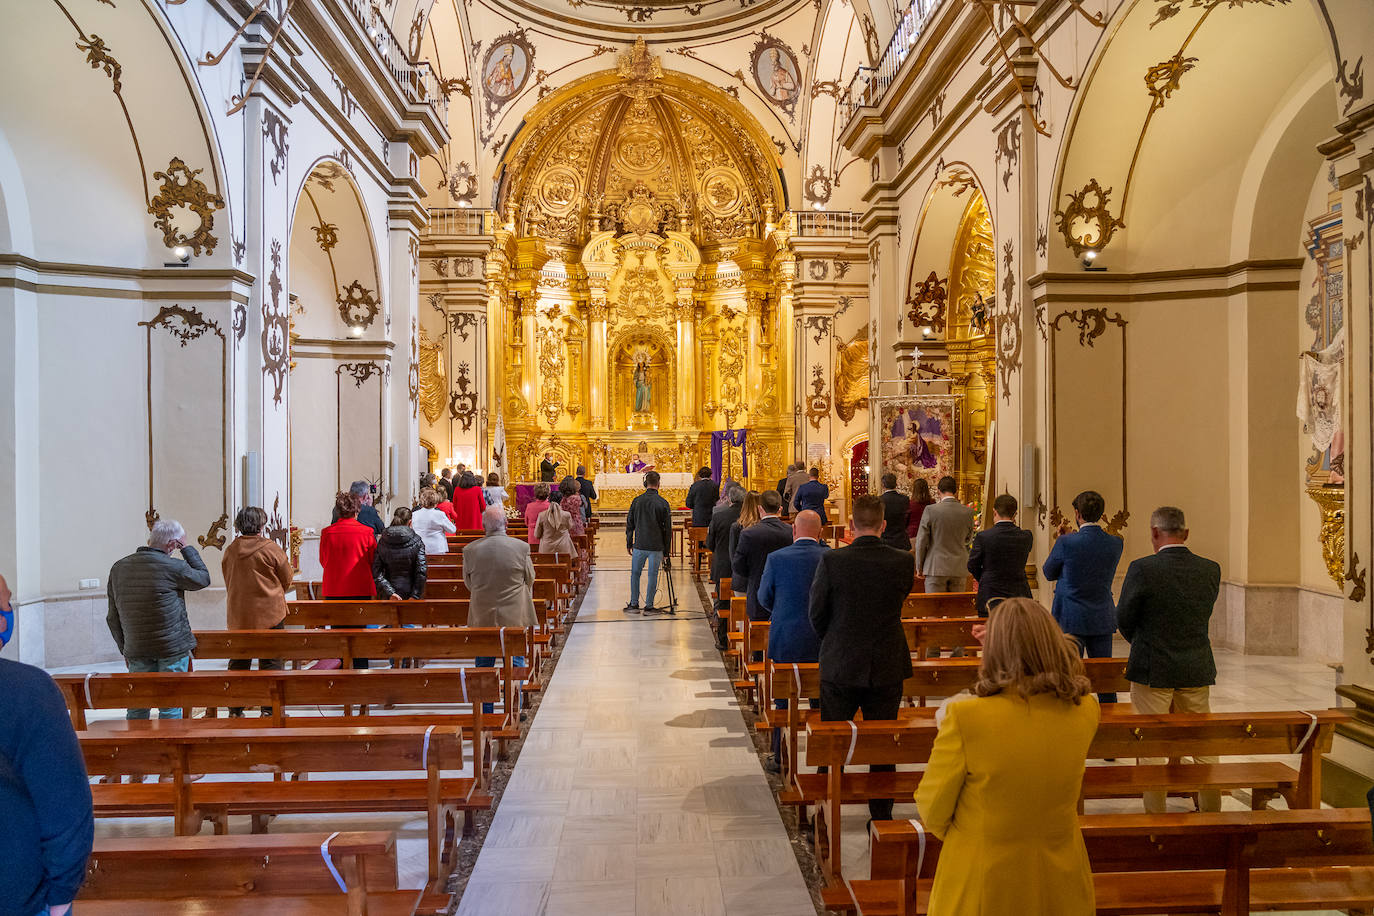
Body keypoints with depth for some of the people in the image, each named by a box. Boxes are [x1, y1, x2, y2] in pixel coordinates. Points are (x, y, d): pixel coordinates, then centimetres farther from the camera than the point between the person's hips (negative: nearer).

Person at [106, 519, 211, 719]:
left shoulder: (118, 568, 5)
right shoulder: (173, 567, -14)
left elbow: (113, 618, 10)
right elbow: (204, 578, 5)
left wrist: (124, 649, 19)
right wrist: (187, 549, 7)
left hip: (136, 650, 5)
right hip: (173, 649, -5)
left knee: (137, 706, 13)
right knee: (171, 706, 3)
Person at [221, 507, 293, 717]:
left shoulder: (230, 550, 2)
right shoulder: (270, 548, -11)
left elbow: (228, 581, 13)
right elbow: (287, 578, -2)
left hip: (238, 614, 4)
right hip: (268, 613, -4)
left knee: (238, 661, 14)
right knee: (270, 661, 3)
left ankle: (235, 710, 20)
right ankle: (269, 709, 5)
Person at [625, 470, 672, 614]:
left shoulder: (636, 501, -2)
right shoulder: (663, 503, -6)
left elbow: (629, 524, 4)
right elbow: (667, 528, -3)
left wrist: (629, 544, 15)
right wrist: (665, 549, 6)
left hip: (639, 545, 2)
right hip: (656, 547, -1)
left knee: (635, 574, 14)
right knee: (652, 575, 6)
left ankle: (634, 604, 18)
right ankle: (649, 606, 10)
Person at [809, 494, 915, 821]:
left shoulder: (831, 560, -15)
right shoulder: (904, 561, -10)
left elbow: (816, 613, -6)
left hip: (839, 664, -1)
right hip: (888, 667, 2)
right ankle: (882, 815, 25)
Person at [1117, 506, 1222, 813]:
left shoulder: (1142, 569, -17)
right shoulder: (1210, 569, -4)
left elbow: (1124, 619, -7)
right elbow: (1203, 616, 6)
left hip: (1152, 669, -4)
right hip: (1197, 670, 4)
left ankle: (1155, 815, 14)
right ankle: (1211, 811, 29)